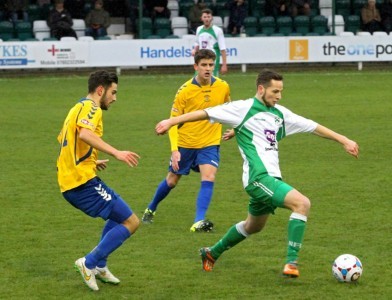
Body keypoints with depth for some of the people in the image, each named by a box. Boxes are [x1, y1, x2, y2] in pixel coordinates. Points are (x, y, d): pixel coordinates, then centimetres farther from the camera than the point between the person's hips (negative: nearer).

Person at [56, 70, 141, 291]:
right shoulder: (91, 107, -9)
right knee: (131, 222, -8)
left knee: (118, 216, 28)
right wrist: (116, 153, -35)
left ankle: (100, 267, 26)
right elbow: (85, 134, -30)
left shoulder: (78, 107, 22)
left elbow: (63, 140, 32)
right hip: (83, 181, -10)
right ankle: (89, 263, -6)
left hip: (68, 182, 10)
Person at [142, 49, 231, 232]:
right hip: (185, 143, -1)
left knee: (208, 178, -22)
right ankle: (151, 209, 40)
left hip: (209, 143, 1)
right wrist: (174, 149, -19)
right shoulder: (185, 90, -15)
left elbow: (227, 109, 16)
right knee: (171, 181, 14)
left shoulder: (223, 87, -7)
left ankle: (199, 221, -25)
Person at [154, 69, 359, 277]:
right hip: (258, 177, -9)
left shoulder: (280, 114, 15)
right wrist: (171, 122, -4)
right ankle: (291, 263, -21)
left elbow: (312, 127, 19)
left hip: (271, 178, 9)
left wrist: (344, 140, 18)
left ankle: (212, 253, 45)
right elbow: (206, 113, -3)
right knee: (302, 203, -23)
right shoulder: (244, 108, -5)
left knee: (253, 226, 25)